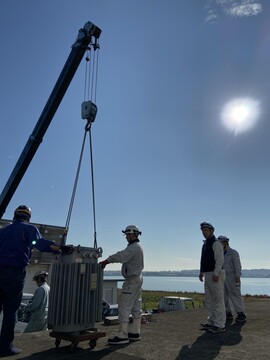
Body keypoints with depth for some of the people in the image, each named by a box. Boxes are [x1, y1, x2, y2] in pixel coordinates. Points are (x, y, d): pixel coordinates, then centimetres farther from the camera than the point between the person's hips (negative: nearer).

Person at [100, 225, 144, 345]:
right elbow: (124, 257, 10)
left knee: (124, 307, -7)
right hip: (137, 278, 11)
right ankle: (135, 332, 21)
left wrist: (106, 261, -27)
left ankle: (122, 335, -4)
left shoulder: (134, 247, -18)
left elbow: (121, 256, -33)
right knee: (136, 307, 13)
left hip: (132, 280, -11)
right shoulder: (137, 247, 17)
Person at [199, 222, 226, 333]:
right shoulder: (205, 243, 16)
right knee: (208, 300, 13)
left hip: (216, 275, -9)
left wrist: (216, 274, -25)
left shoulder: (216, 243, -12)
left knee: (218, 300, -4)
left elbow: (220, 259, -20)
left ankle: (220, 325, 2)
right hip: (208, 275, 9)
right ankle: (212, 322, 23)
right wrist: (201, 272, 19)